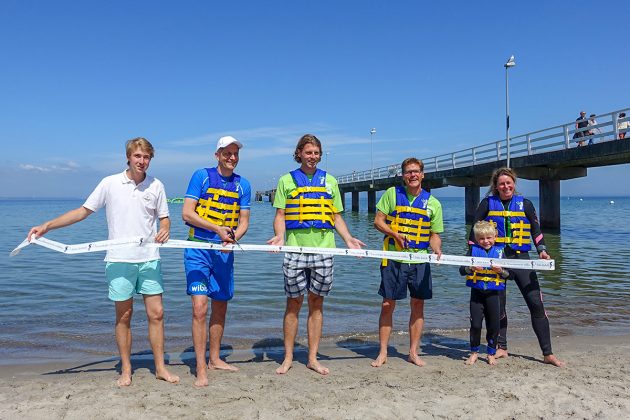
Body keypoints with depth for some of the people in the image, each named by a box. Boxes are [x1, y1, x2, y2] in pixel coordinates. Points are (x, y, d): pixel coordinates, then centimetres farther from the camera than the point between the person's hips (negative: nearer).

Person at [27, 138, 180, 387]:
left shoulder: (156, 186, 4)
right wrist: (46, 226, -3)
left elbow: (164, 218, 11)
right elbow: (83, 211, 4)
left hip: (149, 259, 2)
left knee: (156, 313, 2)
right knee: (123, 316, 7)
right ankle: (126, 370, 21)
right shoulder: (110, 183, 0)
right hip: (119, 260, -1)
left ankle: (160, 368, 15)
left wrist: (165, 230, -13)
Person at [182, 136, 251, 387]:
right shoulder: (202, 176, -4)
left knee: (220, 307, 14)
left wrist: (233, 237, -16)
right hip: (198, 249, -4)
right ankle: (201, 369, -3)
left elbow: (243, 221, 6)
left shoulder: (243, 185, 7)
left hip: (225, 252, 5)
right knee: (200, 308, -11)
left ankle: (215, 359, 30)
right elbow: (187, 213, -11)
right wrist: (217, 229, -20)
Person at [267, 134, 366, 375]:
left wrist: (348, 239, 1)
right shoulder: (287, 180, 9)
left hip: (323, 249, 2)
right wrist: (279, 236, -14)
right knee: (294, 303, 3)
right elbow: (280, 215, 4)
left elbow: (337, 217, 15)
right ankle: (288, 358, 15)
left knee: (316, 303, 7)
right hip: (295, 249, -2)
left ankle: (313, 358, 17)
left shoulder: (329, 181, 15)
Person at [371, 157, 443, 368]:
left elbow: (435, 234, 8)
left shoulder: (433, 203, 6)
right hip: (394, 259, -2)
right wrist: (396, 234, -15)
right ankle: (382, 353, 11)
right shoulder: (392, 193, 2)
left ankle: (413, 352, 19)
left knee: (418, 305, 6)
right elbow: (378, 221, 1)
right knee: (388, 305, 1)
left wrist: (436, 249, -13)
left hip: (420, 261, 2)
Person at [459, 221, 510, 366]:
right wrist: (472, 268, -24)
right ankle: (474, 352, 17)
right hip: (477, 293, -1)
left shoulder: (499, 251, 3)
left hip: (493, 294, 1)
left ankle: (491, 353, 23)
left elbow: (509, 274, 1)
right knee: (475, 324, -1)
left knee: (493, 325, 5)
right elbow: (461, 270, -6)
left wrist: (501, 270, -19)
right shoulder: (473, 250, 0)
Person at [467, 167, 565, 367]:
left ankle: (548, 354, 3)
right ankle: (501, 348, 21)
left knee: (536, 303, -4)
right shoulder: (488, 203, 3)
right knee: (497, 305, 7)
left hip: (520, 258, 0)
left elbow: (536, 230, 11)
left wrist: (542, 250, -3)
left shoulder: (525, 204, 7)